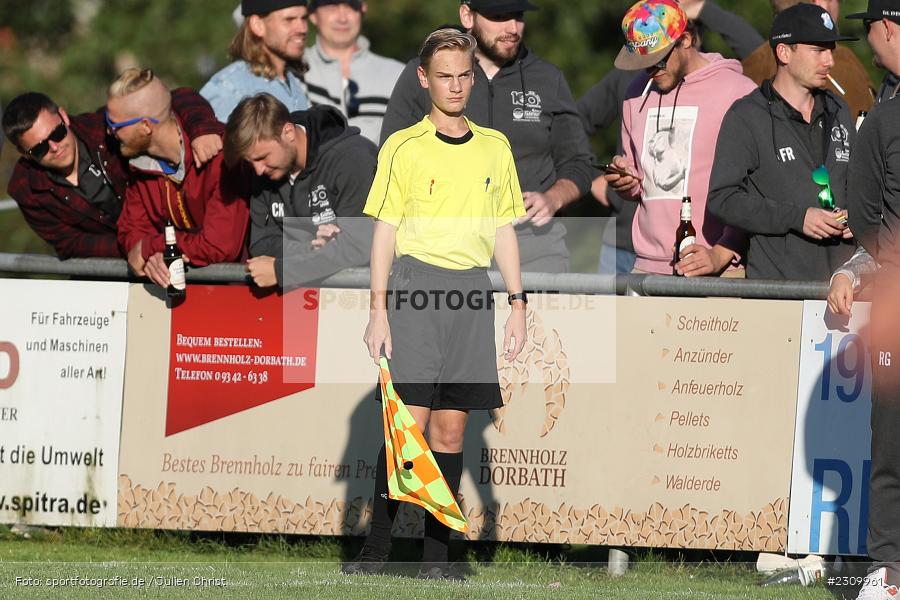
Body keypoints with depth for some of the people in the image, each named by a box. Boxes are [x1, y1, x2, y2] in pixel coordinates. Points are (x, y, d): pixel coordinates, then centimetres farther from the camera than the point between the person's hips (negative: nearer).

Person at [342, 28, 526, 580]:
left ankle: (436, 552, 5)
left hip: (474, 292, 3)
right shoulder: (403, 147, 3)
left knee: (451, 428, 3)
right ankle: (377, 549, -6)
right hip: (416, 282, -3)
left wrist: (518, 303, 11)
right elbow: (385, 231, 2)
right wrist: (379, 311, -4)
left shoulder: (495, 147, 14)